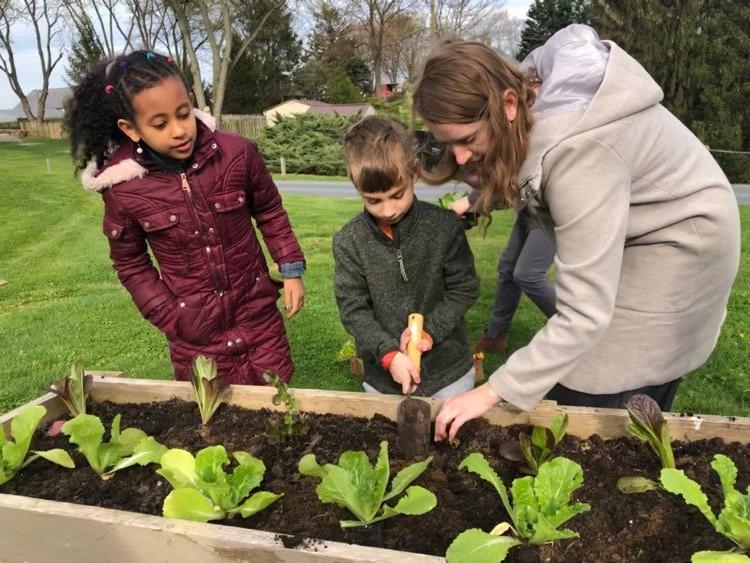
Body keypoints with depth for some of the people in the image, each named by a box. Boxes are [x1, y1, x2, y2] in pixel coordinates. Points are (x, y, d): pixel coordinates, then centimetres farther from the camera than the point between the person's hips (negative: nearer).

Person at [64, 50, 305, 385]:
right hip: (195, 330, 0)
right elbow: (130, 265, 1)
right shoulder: (123, 189, -14)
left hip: (257, 313, 1)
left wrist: (291, 269, -2)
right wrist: (171, 318, -6)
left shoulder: (237, 154, -14)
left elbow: (270, 212, 3)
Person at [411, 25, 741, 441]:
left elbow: (585, 315, -38)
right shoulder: (529, 89, -15)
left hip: (680, 240, -8)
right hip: (636, 233, 8)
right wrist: (478, 199, -12)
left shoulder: (579, 154, -39)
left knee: (592, 405, -3)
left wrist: (492, 392, -35)